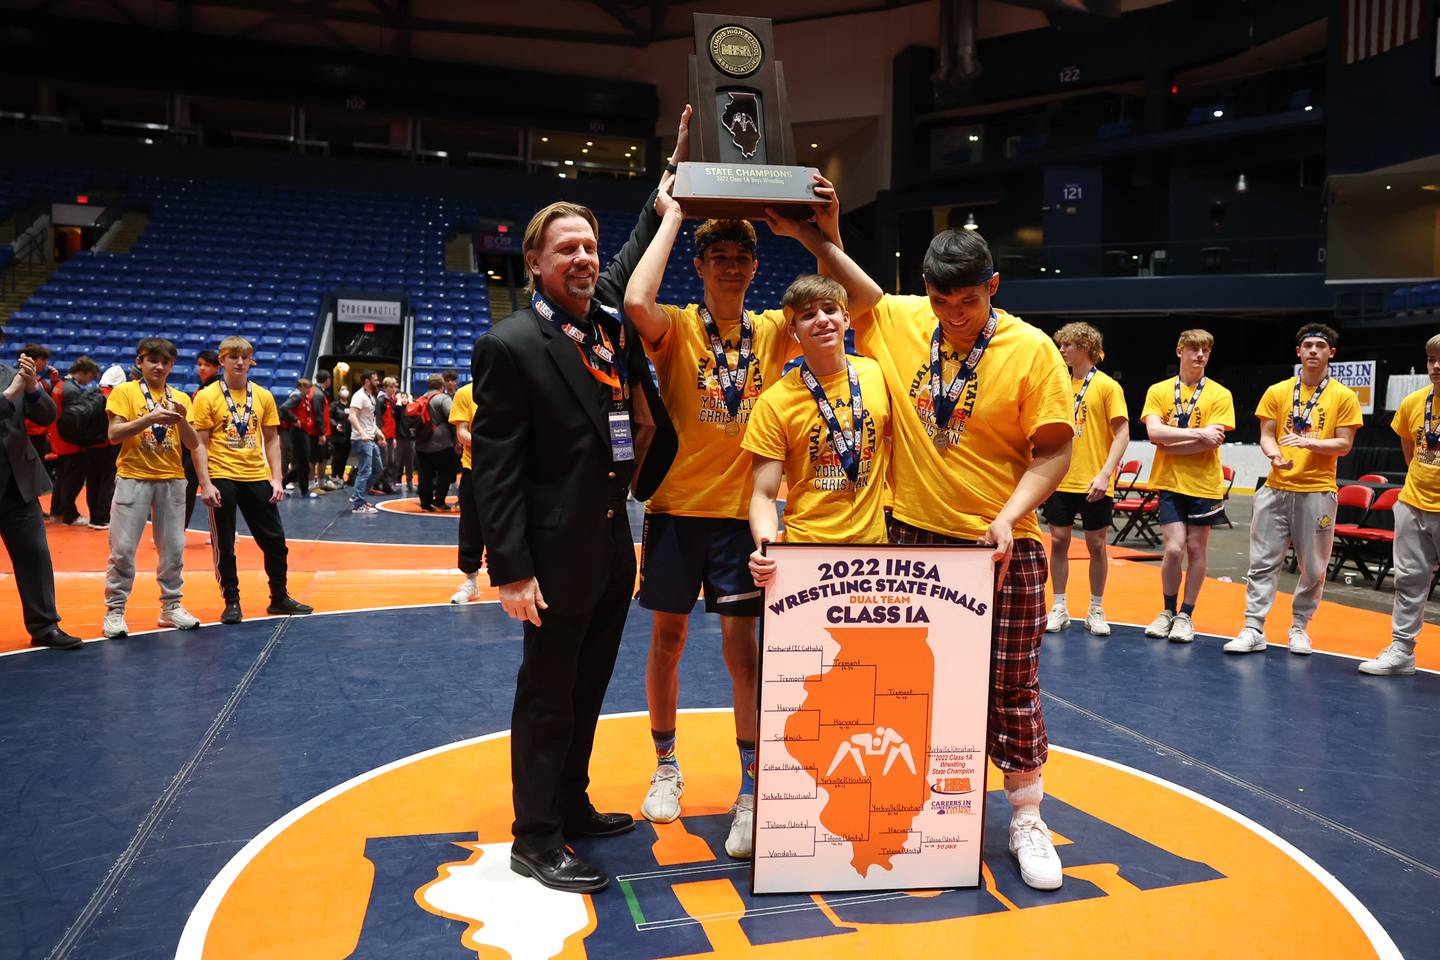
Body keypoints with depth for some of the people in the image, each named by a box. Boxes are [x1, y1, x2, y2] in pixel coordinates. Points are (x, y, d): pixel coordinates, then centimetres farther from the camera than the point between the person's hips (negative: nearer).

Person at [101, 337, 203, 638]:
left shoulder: (180, 398, 11)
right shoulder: (125, 392, 2)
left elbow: (192, 444, 5)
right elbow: (114, 434, -9)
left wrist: (182, 421, -14)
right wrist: (149, 418, -22)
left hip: (172, 480, 3)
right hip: (133, 478, -3)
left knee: (173, 547, 6)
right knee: (123, 547, -3)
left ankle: (171, 607, 16)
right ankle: (114, 610, 6)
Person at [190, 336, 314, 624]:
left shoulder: (263, 396, 7)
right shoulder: (207, 397, -3)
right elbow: (199, 443, -5)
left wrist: (276, 479, 2)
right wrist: (205, 484, -12)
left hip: (256, 477, 3)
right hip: (222, 478, -3)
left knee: (275, 539, 7)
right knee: (224, 544, 4)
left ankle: (279, 598, 21)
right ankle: (232, 602, 16)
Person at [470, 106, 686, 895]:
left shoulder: (608, 316, 5)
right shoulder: (509, 345, -15)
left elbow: (635, 256, 25)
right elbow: (496, 467, -17)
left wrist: (675, 175, 20)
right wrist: (512, 570, -19)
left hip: (613, 543, 8)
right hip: (559, 553, -8)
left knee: (587, 689, 19)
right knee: (548, 697, 5)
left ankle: (571, 805, 36)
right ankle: (535, 839, 20)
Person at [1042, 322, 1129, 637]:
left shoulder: (1107, 386, -5)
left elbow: (1122, 433, -8)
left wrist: (1105, 474, -18)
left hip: (1093, 484, -4)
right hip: (1061, 480, 4)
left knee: (1096, 545, 4)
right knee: (1058, 541, 4)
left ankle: (1096, 611, 17)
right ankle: (1059, 608, 15)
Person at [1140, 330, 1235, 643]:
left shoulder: (1220, 395, 0)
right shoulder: (1159, 391, 3)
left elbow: (1214, 441, -11)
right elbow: (1154, 432, -11)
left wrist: (1171, 444, -12)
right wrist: (1198, 433, -16)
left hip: (1204, 485, 0)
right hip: (1169, 482, 0)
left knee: (1196, 549, 6)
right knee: (1174, 548, -6)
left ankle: (1186, 615, 20)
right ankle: (1168, 611, 15)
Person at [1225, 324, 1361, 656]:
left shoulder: (1344, 397, 3)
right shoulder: (1277, 392, 7)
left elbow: (1344, 444, -1)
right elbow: (1266, 436, 5)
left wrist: (1308, 442, -18)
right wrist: (1276, 455, -16)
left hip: (1318, 491, -1)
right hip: (1276, 488, 1)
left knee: (1313, 567, 5)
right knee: (1263, 562, -1)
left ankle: (1299, 628, 21)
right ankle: (1253, 629, 2)